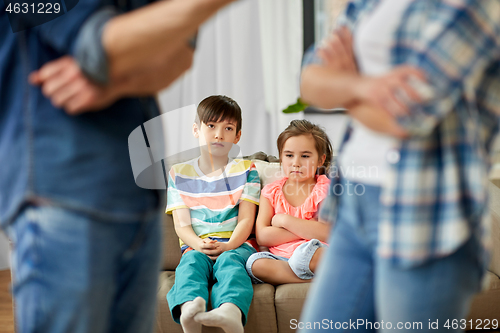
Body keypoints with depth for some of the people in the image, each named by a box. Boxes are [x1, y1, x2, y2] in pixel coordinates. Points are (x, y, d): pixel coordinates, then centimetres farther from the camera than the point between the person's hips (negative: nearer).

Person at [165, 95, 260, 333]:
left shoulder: (245, 170, 16)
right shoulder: (179, 174, 17)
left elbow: (246, 219, 5)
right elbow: (182, 224, 7)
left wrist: (228, 245, -16)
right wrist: (199, 244, -16)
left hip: (236, 245, -1)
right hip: (196, 246, 1)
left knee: (229, 261, -36)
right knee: (191, 261, -34)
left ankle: (231, 312, -67)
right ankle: (189, 308, -65)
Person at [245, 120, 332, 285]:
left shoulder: (324, 188, 5)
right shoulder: (271, 191, 13)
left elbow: (327, 233, -12)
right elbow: (261, 237, -1)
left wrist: (285, 220, -6)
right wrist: (307, 229, -8)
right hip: (280, 257, 5)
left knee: (305, 252, -40)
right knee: (255, 263, -31)